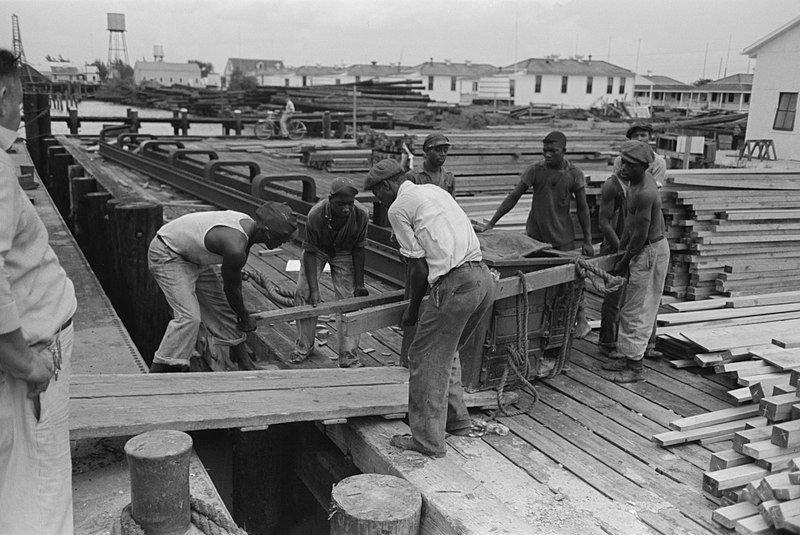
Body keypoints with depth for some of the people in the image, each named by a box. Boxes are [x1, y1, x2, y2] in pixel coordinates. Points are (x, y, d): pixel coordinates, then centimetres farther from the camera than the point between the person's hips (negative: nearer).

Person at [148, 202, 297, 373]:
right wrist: (245, 318, 1)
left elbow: (236, 277, 8)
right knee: (189, 317, -21)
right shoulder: (235, 248, -36)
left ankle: (243, 362, 24)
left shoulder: (248, 224, -7)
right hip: (166, 255, -10)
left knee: (222, 306, 11)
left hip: (192, 258, 10)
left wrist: (241, 312, 17)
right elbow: (231, 288, -17)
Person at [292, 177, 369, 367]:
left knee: (349, 299, -7)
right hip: (318, 250, 0)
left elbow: (358, 249, -15)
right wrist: (314, 289, -29)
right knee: (303, 293, -9)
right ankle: (304, 346, 10)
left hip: (344, 253, 1)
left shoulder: (361, 215, -31)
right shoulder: (315, 215, -35)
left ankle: (349, 357, -1)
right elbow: (310, 252, -25)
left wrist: (359, 284, -13)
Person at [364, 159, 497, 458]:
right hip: (485, 278, 9)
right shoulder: (434, 190, 24)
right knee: (447, 353, 24)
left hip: (455, 285, -9)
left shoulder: (398, 208, 1)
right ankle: (458, 422, 33)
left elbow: (419, 266, -3)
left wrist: (413, 308, 11)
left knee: (426, 360, 4)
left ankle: (428, 441, 11)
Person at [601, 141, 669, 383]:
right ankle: (624, 354, 26)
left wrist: (624, 261, -10)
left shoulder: (644, 193, -26)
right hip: (644, 249, 10)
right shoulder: (637, 181, 6)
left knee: (637, 311, -3)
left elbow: (640, 235, -22)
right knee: (629, 308, 16)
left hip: (651, 251, -10)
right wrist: (620, 249, 16)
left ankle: (635, 366, 5)